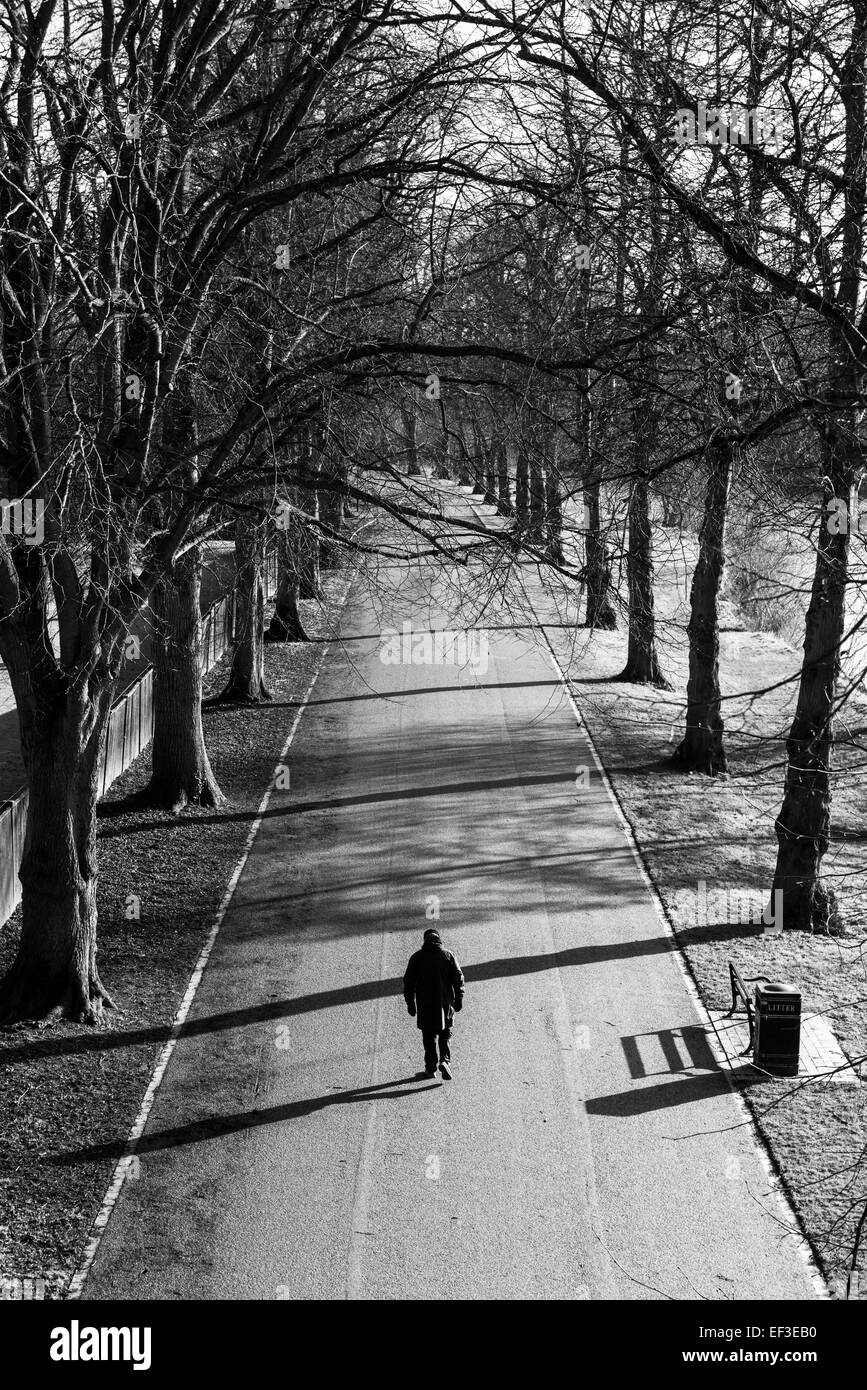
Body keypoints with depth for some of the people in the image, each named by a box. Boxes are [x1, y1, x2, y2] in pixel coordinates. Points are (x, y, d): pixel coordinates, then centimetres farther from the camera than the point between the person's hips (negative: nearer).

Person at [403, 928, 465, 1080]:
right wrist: (459, 999, 3)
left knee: (429, 1038, 10)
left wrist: (410, 1003, 6)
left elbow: (409, 982, 0)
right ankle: (445, 1061, -6)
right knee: (445, 1034, 13)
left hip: (425, 1005, 0)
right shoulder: (447, 955, 0)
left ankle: (430, 1068, 11)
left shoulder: (416, 958, -1)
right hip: (445, 1004, 1)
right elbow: (458, 978, -3)